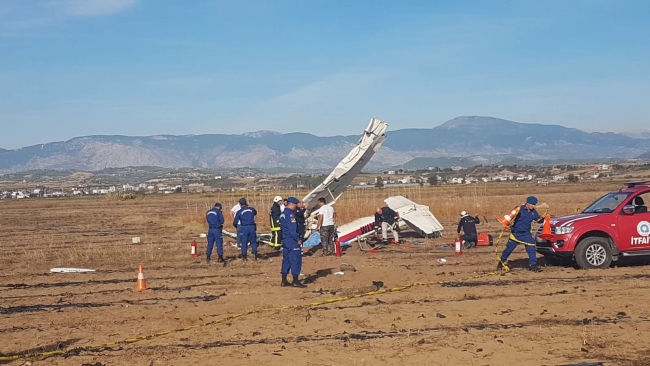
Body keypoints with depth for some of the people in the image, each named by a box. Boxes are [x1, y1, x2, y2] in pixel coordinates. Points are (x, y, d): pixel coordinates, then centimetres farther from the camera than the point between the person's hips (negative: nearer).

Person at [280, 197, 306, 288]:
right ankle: (295, 281, -3)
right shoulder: (290, 213, -14)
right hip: (292, 240, -10)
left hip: (285, 240, 10)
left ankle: (284, 281, 16)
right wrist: (298, 239, -17)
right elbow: (292, 229, -20)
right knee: (296, 260, -5)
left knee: (286, 260, 13)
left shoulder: (283, 213, 15)